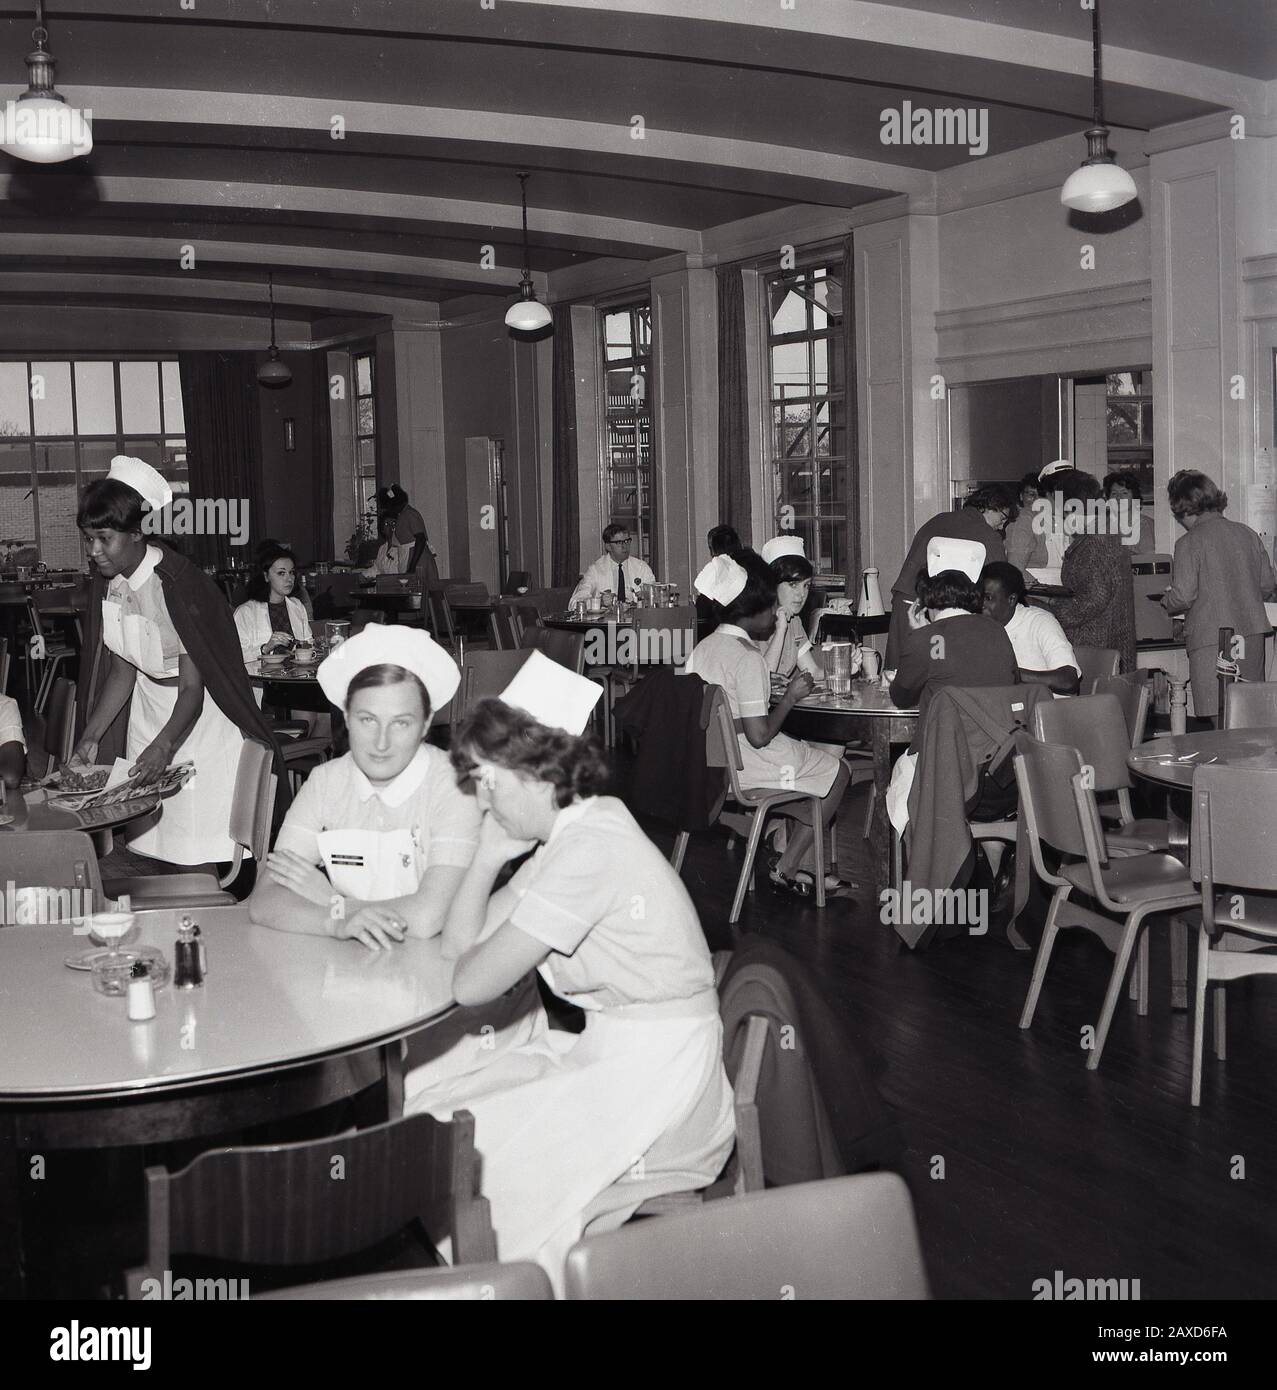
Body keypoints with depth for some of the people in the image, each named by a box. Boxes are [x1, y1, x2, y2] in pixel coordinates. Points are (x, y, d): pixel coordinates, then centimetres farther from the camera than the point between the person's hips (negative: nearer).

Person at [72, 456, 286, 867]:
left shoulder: (177, 585, -23)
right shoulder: (107, 583, -2)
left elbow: (192, 687, -23)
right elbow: (122, 670, 4)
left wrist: (164, 745, -36)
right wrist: (90, 737, -4)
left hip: (200, 714, -6)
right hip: (149, 707, 6)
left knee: (199, 856, -8)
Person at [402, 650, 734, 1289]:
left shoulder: (589, 849, -21)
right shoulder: (564, 836, 10)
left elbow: (471, 985, -19)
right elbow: (457, 944, 11)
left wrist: (478, 959, 3)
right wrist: (490, 855, 0)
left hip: (655, 1082, -10)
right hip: (606, 1053, 10)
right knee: (415, 1096, 4)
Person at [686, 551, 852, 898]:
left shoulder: (703, 648, 5)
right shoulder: (747, 657, -21)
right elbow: (759, 735, -23)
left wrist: (777, 690, 13)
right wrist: (791, 696, -11)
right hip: (745, 768, -9)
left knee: (818, 760, 26)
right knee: (838, 772, 11)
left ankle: (804, 866, 21)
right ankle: (787, 867, 15)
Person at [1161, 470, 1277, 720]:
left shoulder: (1188, 543, -9)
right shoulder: (1247, 534, 8)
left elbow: (1183, 597, -14)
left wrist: (1165, 601, 8)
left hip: (1211, 641, -6)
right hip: (1253, 638, 6)